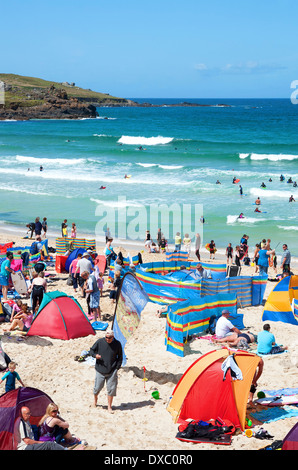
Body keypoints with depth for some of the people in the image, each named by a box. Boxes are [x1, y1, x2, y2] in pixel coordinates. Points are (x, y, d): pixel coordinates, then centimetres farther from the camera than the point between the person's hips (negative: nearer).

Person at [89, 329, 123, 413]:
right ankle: (95, 398, 40)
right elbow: (91, 350, 6)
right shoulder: (100, 342, -5)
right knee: (98, 387, 6)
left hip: (112, 371, 0)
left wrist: (117, 368, 2)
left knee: (111, 389, -1)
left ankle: (109, 407, 14)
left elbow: (120, 357, 9)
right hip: (100, 370, 0)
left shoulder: (117, 344, -2)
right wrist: (95, 355, -16)